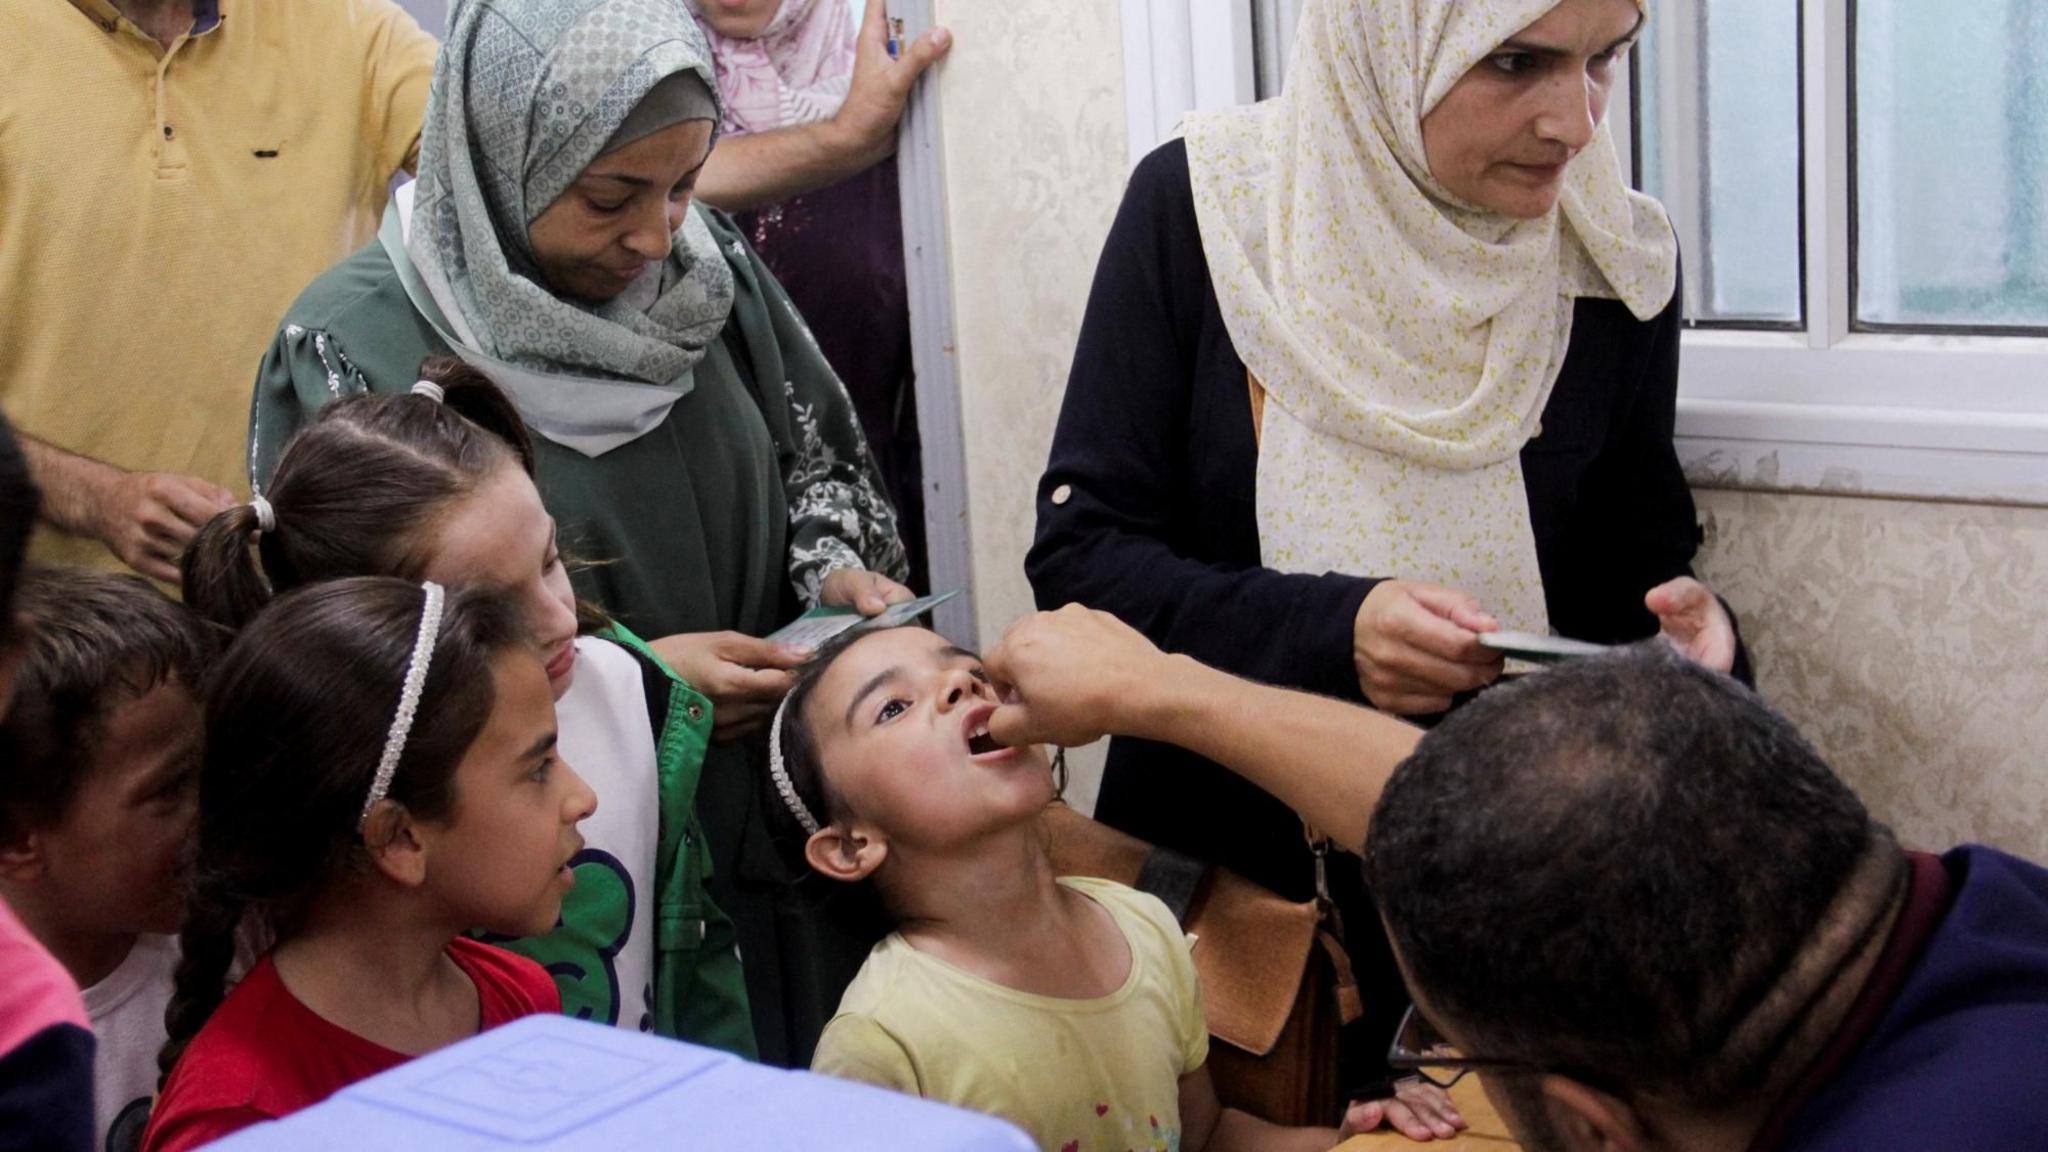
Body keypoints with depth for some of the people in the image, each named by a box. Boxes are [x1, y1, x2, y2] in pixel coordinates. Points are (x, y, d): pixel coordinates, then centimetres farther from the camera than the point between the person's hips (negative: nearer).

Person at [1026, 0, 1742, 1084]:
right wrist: (1331, 632, -26)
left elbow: (1634, 565, 4)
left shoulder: (1618, 264, -8)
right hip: (1217, 858, -1)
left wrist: (1685, 628, -19)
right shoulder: (1202, 204, -14)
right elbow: (1077, 553, -13)